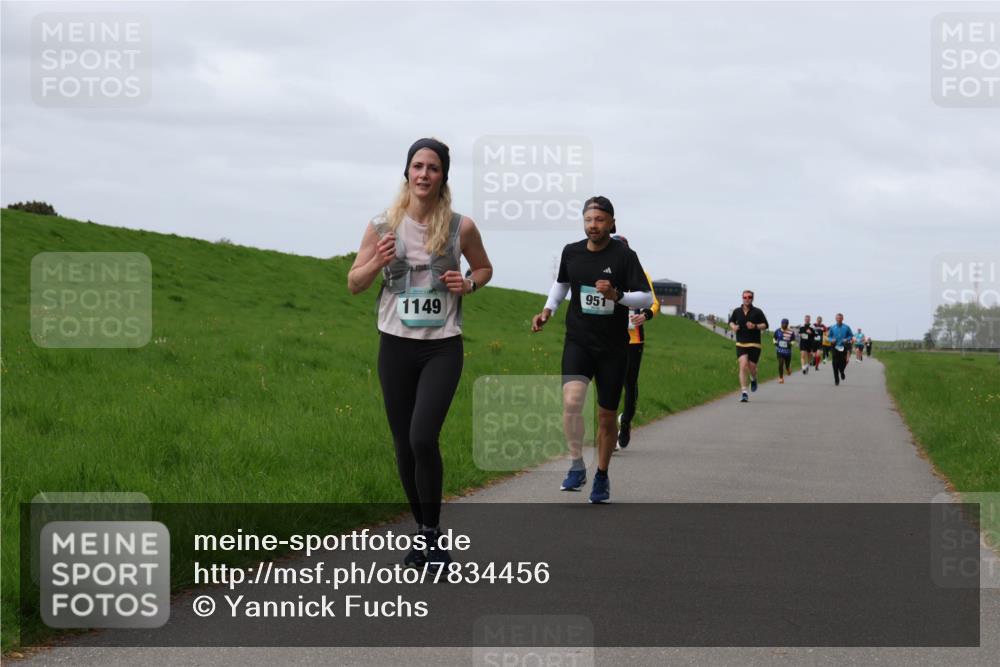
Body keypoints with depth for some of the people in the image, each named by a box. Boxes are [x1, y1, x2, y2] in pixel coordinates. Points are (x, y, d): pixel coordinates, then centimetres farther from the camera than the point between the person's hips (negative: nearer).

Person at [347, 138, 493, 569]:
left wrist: (469, 284, -6)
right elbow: (354, 285, 6)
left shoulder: (460, 227, -3)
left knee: (423, 438, -18)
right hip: (396, 345, 2)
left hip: (442, 347, -2)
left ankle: (432, 531, -3)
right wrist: (377, 262, -14)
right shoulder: (384, 225, -1)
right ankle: (422, 532, 24)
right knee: (404, 446, 7)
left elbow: (484, 268, 16)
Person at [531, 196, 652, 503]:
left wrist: (617, 295, -26)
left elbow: (647, 297, -9)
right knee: (571, 400, -25)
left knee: (607, 417, 8)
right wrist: (548, 310, 9)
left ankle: (602, 476, 28)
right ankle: (577, 466, -10)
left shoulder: (624, 256, -8)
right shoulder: (571, 252, 3)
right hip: (578, 342, 1)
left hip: (613, 347, -1)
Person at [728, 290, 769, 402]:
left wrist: (755, 326, -17)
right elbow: (731, 321, 22)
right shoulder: (737, 311, 6)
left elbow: (765, 325, 0)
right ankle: (744, 392, -18)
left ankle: (753, 379, 41)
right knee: (743, 365, -16)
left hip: (754, 344, -1)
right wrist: (733, 327, -1)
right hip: (741, 344, 1)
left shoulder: (757, 312, -1)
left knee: (752, 367, 1)